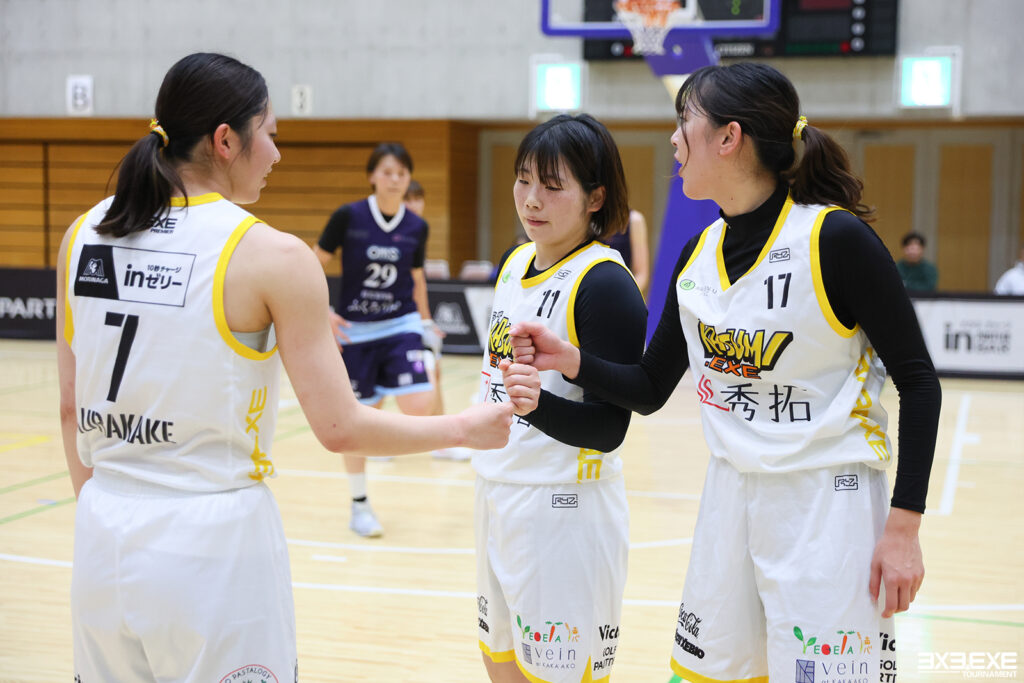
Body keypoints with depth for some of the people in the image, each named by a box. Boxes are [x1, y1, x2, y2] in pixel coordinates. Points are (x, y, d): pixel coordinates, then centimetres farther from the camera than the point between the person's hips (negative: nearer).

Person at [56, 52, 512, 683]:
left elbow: (71, 409, 9)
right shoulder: (273, 257, -12)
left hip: (104, 540, 5)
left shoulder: (84, 235, 3)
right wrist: (466, 428, 3)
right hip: (215, 547, -5)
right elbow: (340, 428, -11)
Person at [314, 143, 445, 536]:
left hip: (400, 326, 2)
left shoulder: (417, 227, 0)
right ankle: (359, 506, 21)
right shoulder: (348, 217, -8)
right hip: (354, 330, -2)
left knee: (420, 407, -18)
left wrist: (424, 319, 20)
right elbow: (315, 265, 0)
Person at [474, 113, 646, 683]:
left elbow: (609, 429, -20)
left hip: (565, 509, -8)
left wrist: (538, 404, -36)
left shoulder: (606, 283, -17)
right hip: (499, 494, 8)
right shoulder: (515, 262, 8)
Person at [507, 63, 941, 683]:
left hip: (829, 505, -6)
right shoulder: (698, 254, 5)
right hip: (731, 497, 6)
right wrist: (570, 362, -6)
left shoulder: (836, 237, -14)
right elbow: (650, 391, 12)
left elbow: (918, 380, -11)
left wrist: (903, 528, -14)